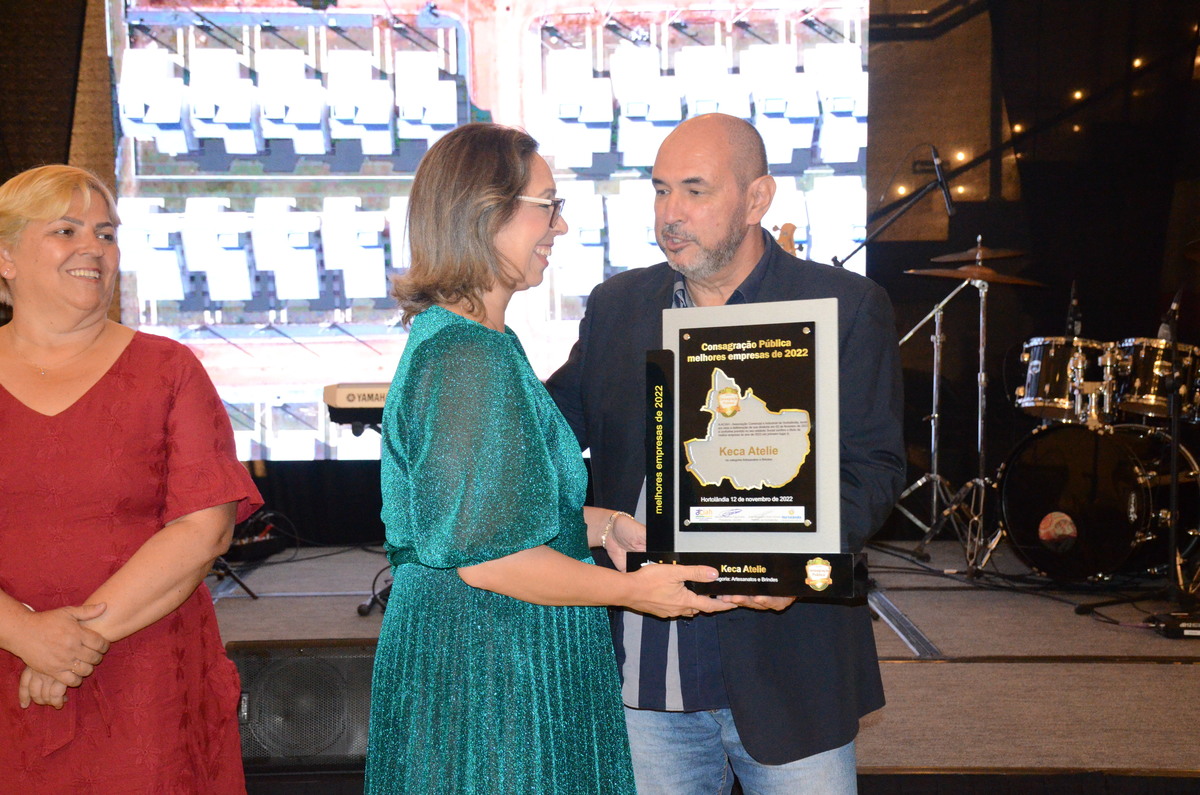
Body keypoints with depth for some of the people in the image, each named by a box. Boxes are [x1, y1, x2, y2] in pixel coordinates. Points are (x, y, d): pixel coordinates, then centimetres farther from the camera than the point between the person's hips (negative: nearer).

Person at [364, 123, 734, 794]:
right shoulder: (471, 358, -23)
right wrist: (632, 589, -15)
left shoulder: (448, 338, 10)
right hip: (490, 680, -10)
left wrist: (610, 525, 7)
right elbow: (484, 555, -24)